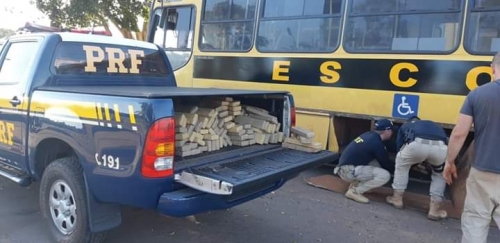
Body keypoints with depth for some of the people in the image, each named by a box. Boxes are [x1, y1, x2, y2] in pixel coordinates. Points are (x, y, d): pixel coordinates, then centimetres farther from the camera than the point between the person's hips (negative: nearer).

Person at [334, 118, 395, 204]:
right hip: (349, 171, -9)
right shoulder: (376, 143, -15)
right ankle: (354, 191, -7)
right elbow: (386, 164, -1)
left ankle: (356, 184, 14)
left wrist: (392, 164, 27)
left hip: (346, 166, 9)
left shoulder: (369, 135, 11)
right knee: (385, 175, -14)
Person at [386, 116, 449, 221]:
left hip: (418, 144, -2)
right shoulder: (434, 125, 47)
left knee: (401, 164, 31)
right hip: (440, 147, 2)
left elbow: (399, 148, 40)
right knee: (440, 175, 33)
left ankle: (397, 198, 38)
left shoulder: (405, 125, 40)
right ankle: (434, 209, 28)